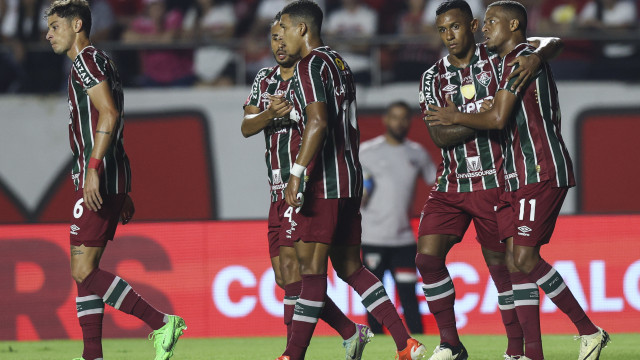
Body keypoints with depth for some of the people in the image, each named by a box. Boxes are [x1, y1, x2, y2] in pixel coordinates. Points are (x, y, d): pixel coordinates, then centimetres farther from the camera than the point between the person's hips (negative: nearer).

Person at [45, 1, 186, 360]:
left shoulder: (87, 59, -8)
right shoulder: (98, 62, 24)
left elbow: (109, 114, -21)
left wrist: (93, 169, -27)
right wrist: (122, 192, 25)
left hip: (98, 178, -10)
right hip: (112, 181, 10)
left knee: (84, 272, -13)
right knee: (84, 271, 10)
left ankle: (163, 323, -16)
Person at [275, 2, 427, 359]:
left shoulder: (311, 65, -10)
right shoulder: (339, 62, 19)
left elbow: (317, 123, -22)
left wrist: (297, 174, -25)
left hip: (323, 181, -9)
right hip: (350, 178, 9)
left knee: (311, 264, -9)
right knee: (349, 266, 11)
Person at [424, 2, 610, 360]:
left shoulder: (521, 59, -10)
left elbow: (498, 118, -16)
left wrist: (455, 117, -2)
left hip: (540, 174, -10)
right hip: (520, 178, 10)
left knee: (525, 258, -15)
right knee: (516, 260, 4)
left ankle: (589, 331, -8)